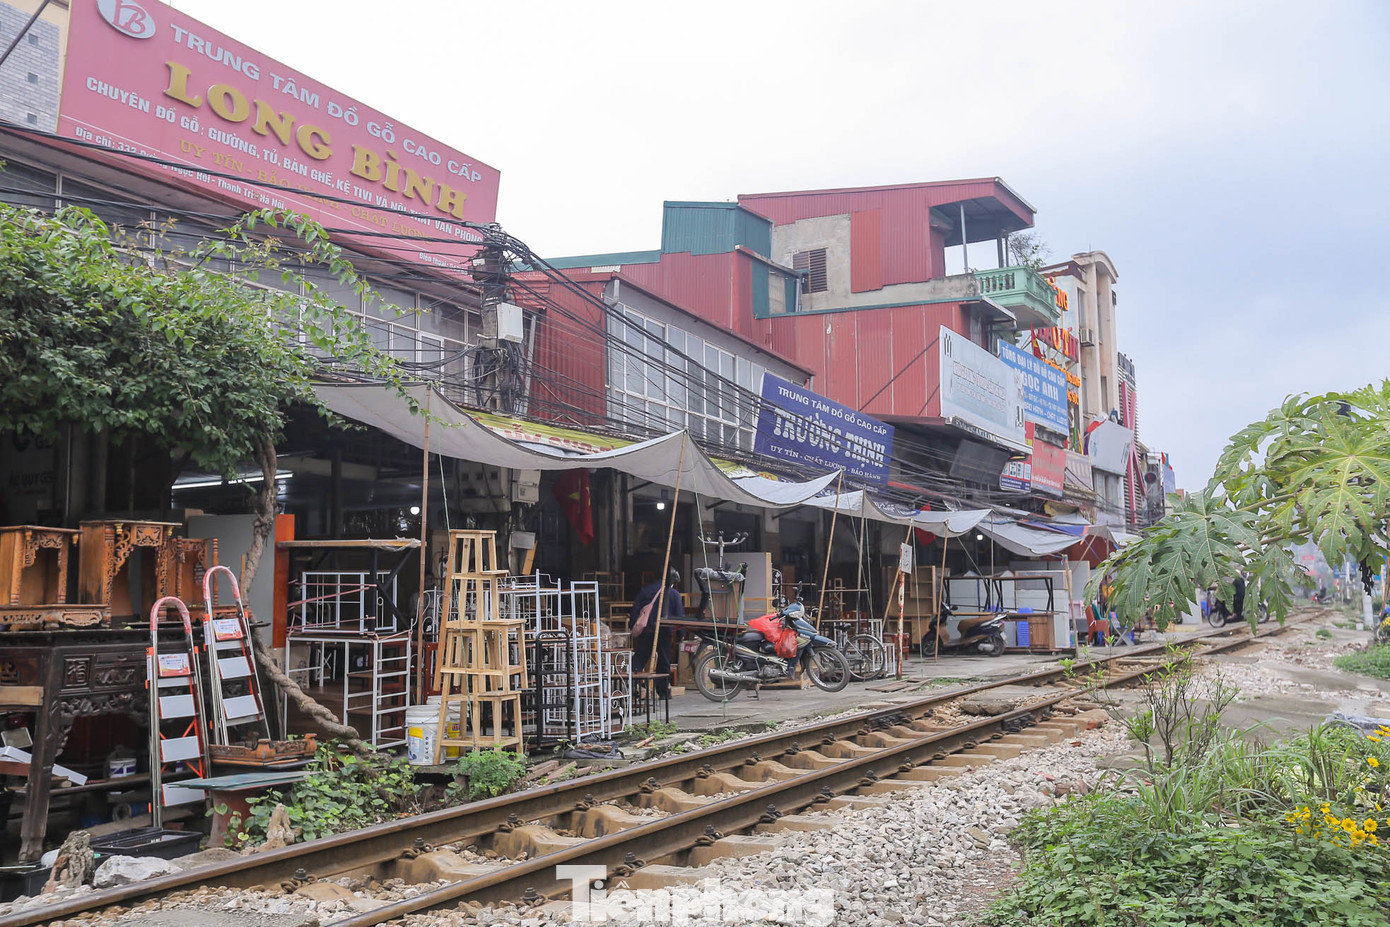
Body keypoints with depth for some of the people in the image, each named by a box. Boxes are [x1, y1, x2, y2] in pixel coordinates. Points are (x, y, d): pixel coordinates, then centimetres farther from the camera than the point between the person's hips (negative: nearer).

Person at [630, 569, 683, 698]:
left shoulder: (646, 589, 7)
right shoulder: (674, 594, 3)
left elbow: (636, 608, 4)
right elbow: (680, 615, 2)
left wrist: (632, 625, 7)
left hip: (646, 630, 0)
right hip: (664, 633, 0)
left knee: (639, 658, 4)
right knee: (663, 661, 9)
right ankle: (663, 691, 13)